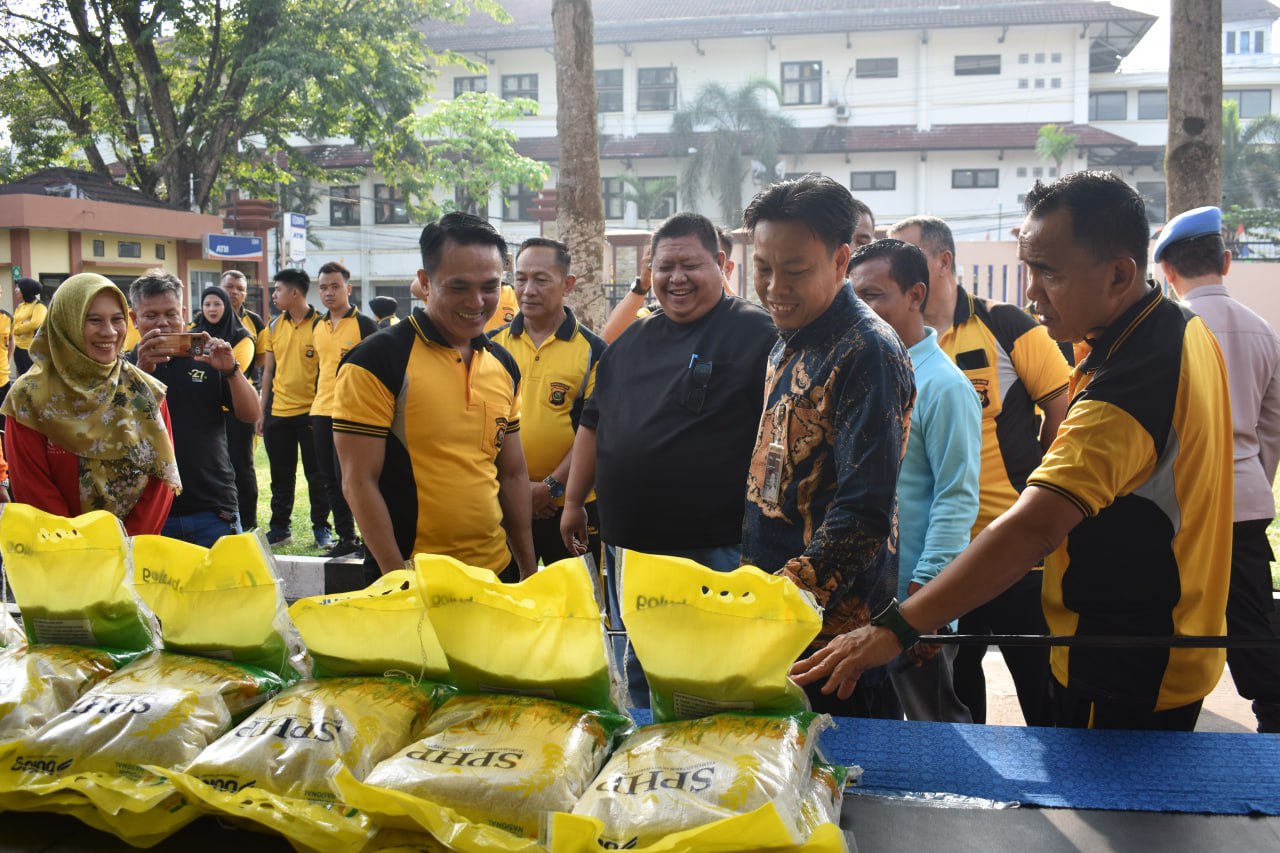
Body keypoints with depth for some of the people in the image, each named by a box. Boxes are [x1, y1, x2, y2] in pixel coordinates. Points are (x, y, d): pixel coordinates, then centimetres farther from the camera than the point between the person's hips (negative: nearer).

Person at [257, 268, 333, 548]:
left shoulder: (320, 325, -6)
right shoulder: (274, 327, 9)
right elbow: (269, 371, 13)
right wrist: (262, 411, 10)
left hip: (310, 411, -5)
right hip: (278, 411, 5)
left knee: (316, 473, 3)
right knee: (281, 474, 11)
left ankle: (321, 527, 13)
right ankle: (280, 527, 21)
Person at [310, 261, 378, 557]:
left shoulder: (364, 324, -6)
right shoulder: (318, 327, 14)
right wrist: (315, 406, 19)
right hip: (322, 411, 7)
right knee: (330, 480, 9)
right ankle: (346, 538, 19)